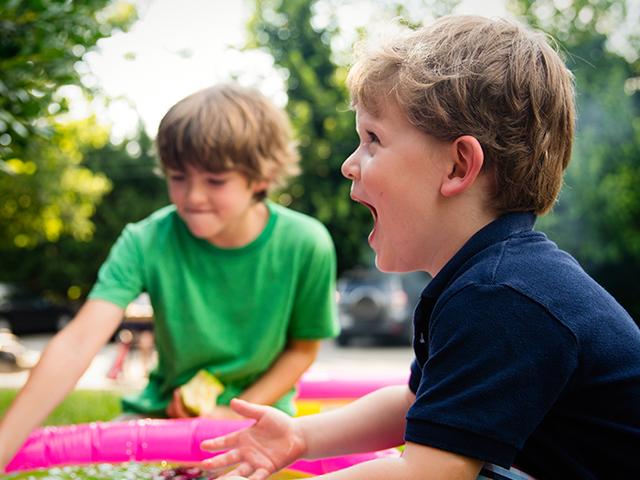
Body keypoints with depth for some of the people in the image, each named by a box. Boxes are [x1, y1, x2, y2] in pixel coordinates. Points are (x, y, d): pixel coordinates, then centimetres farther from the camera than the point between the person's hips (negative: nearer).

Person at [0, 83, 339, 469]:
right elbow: (77, 345, -28)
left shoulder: (305, 245, -17)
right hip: (166, 409, 2)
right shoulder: (146, 242, -17)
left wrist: (238, 415, -15)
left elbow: (303, 347, -2)